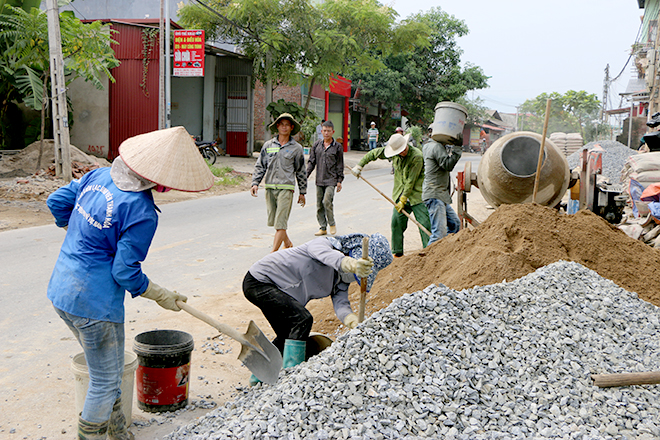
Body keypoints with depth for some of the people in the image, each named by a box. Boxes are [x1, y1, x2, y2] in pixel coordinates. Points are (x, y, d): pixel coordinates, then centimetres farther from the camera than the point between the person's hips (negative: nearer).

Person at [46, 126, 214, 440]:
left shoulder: (99, 175, 0)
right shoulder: (142, 213, -23)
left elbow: (57, 202, 12)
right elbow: (125, 272, -18)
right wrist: (162, 297, -3)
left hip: (61, 290, 9)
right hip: (94, 302, -9)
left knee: (108, 369, 26)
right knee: (106, 381, 11)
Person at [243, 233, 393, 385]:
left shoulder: (341, 279, -1)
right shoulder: (322, 244, -24)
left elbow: (341, 303, -17)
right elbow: (329, 256, -49)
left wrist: (354, 322, -39)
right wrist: (352, 265, -69)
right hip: (258, 281, -9)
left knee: (287, 335, 18)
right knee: (303, 319, -23)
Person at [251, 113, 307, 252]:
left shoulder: (296, 148, 4)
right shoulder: (268, 145, 10)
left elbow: (301, 171, 9)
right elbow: (260, 166, 13)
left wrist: (302, 192, 10)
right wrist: (255, 183, 0)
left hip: (286, 188, -4)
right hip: (270, 188, 4)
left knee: (280, 223, -10)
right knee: (273, 221, 10)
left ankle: (273, 253, -9)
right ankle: (288, 244, 31)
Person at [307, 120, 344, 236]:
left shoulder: (337, 147, 1)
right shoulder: (316, 145, 9)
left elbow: (340, 165, 4)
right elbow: (311, 162, 11)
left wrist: (339, 180, 0)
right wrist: (306, 175, 0)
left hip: (331, 180, -4)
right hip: (319, 180, 4)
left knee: (327, 201, -17)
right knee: (319, 205, 5)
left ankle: (332, 224, 3)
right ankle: (323, 228, 16)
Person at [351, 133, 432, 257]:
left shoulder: (417, 156, -19)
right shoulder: (394, 151, 1)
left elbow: (411, 181, -18)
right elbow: (373, 153, 16)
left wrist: (403, 200, -15)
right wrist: (359, 165, 10)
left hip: (417, 196, -6)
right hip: (401, 194, 6)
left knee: (424, 223, -8)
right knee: (396, 222, 4)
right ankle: (397, 252, 17)